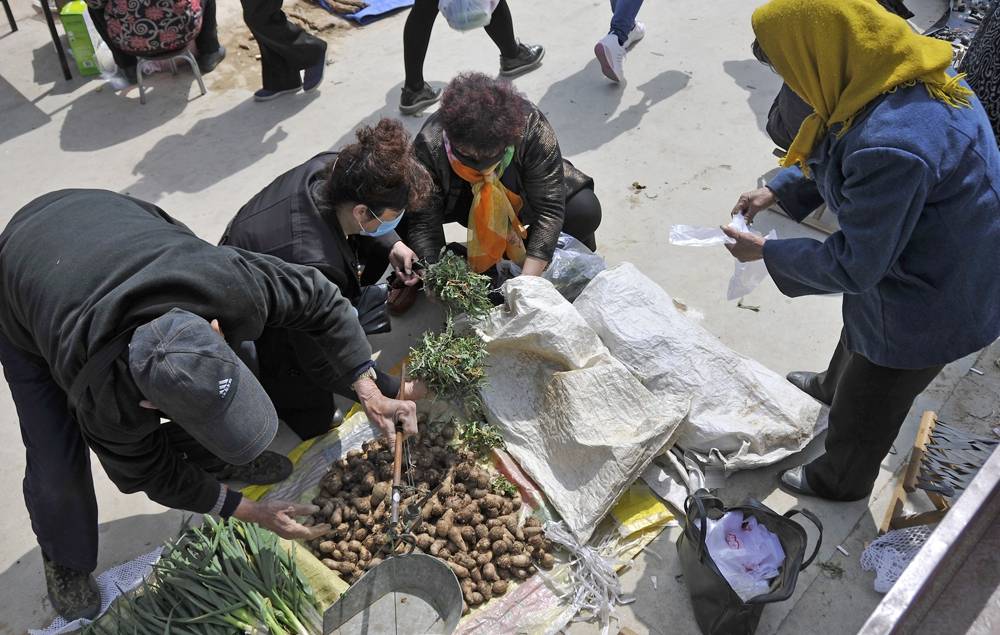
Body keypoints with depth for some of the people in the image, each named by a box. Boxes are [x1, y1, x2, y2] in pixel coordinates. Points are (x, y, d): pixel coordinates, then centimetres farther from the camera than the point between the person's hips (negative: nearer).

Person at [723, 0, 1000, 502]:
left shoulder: (890, 147, -42)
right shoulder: (908, 79, -12)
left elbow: (855, 267, -29)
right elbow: (833, 155, 7)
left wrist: (766, 251, -18)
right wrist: (777, 190, -2)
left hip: (925, 308, -8)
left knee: (864, 408, 19)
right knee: (858, 333, 38)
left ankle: (840, 481, 49)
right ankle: (833, 385, 70)